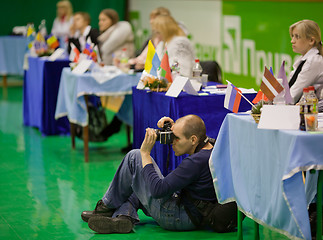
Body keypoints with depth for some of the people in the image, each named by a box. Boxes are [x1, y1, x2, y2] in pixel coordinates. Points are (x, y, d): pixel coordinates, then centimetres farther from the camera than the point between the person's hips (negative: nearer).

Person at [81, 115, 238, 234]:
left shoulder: (197, 161, -28)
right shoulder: (212, 146, 0)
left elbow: (157, 190, -29)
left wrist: (145, 153, -21)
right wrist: (174, 128, 3)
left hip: (178, 218, -10)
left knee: (134, 157, -2)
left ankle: (107, 207, 12)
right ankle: (122, 217, 2)